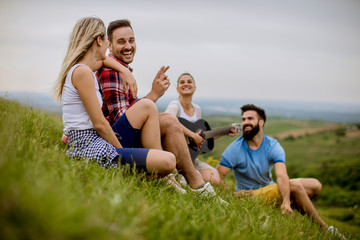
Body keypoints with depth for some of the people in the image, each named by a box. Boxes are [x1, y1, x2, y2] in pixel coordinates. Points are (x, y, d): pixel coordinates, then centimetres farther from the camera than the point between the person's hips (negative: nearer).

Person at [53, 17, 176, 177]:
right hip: (91, 149, -11)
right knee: (168, 162, -21)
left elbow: (102, 59, 40)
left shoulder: (80, 68, 14)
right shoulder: (82, 72, -14)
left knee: (147, 106, 12)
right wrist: (124, 155, -7)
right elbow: (99, 123, -16)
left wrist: (125, 71, 21)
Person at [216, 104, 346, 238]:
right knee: (295, 186, -26)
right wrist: (234, 194, -36)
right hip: (252, 194, -5)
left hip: (271, 188, 6)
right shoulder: (236, 148, -14)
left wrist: (286, 201, -42)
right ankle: (325, 229, -15)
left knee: (315, 185, -2)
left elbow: (281, 175, -24)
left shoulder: (273, 146, -8)